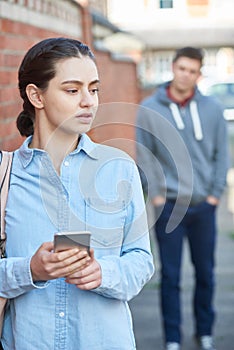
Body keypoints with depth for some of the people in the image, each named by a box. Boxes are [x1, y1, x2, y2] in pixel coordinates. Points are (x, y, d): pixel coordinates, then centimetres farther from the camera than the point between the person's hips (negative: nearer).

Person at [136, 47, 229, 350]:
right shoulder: (149, 109, -4)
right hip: (168, 206, -2)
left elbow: (221, 154, 4)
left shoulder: (211, 109, 0)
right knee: (170, 276, 5)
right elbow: (144, 156, -2)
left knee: (205, 273, 13)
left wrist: (215, 193, -1)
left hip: (203, 205, 2)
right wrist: (155, 194, -7)